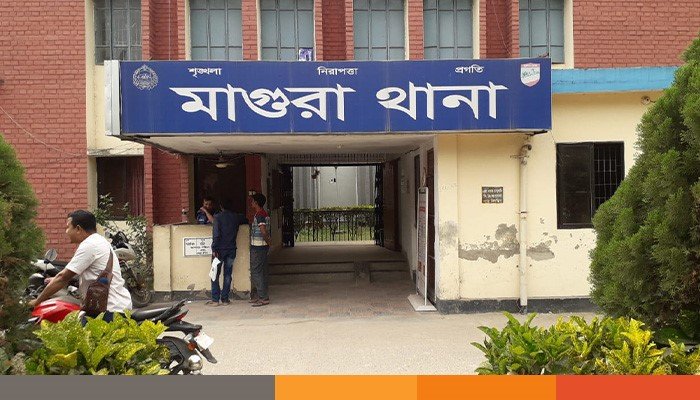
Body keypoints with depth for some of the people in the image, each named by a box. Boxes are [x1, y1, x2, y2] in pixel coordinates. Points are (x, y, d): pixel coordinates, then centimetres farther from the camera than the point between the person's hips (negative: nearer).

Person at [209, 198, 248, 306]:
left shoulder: (218, 217, -6)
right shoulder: (236, 217, 5)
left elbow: (216, 234, -14)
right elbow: (246, 221, 26)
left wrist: (214, 248, -13)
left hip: (220, 249, -3)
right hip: (231, 249, 3)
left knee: (215, 274, 4)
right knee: (228, 275, 8)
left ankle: (215, 299, 3)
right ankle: (225, 299, 9)